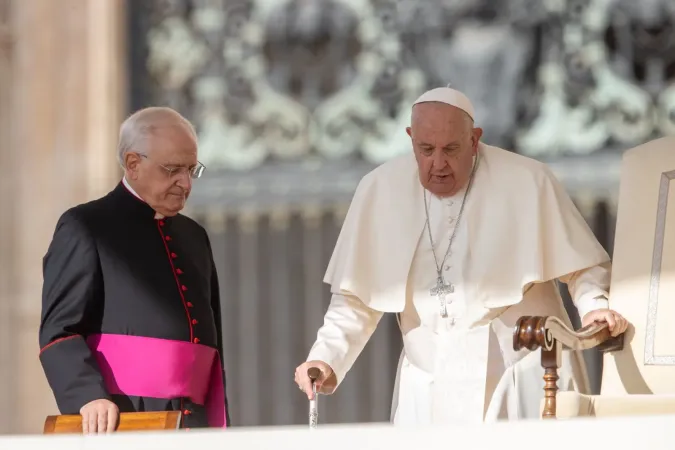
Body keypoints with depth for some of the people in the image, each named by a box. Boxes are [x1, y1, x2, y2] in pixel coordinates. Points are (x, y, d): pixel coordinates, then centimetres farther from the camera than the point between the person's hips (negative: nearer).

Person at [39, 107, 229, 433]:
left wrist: (218, 427, 16)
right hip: (118, 425, -6)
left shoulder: (194, 237, 23)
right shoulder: (85, 227, 3)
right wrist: (90, 397, -23)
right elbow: (59, 331, -6)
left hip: (194, 427, 6)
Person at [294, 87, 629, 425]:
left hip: (524, 385, -2)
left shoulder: (528, 183, -8)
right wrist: (327, 359, -6)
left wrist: (594, 307, -20)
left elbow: (583, 267, 0)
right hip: (428, 394, 2)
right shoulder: (380, 190, 0)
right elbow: (358, 297, 7)